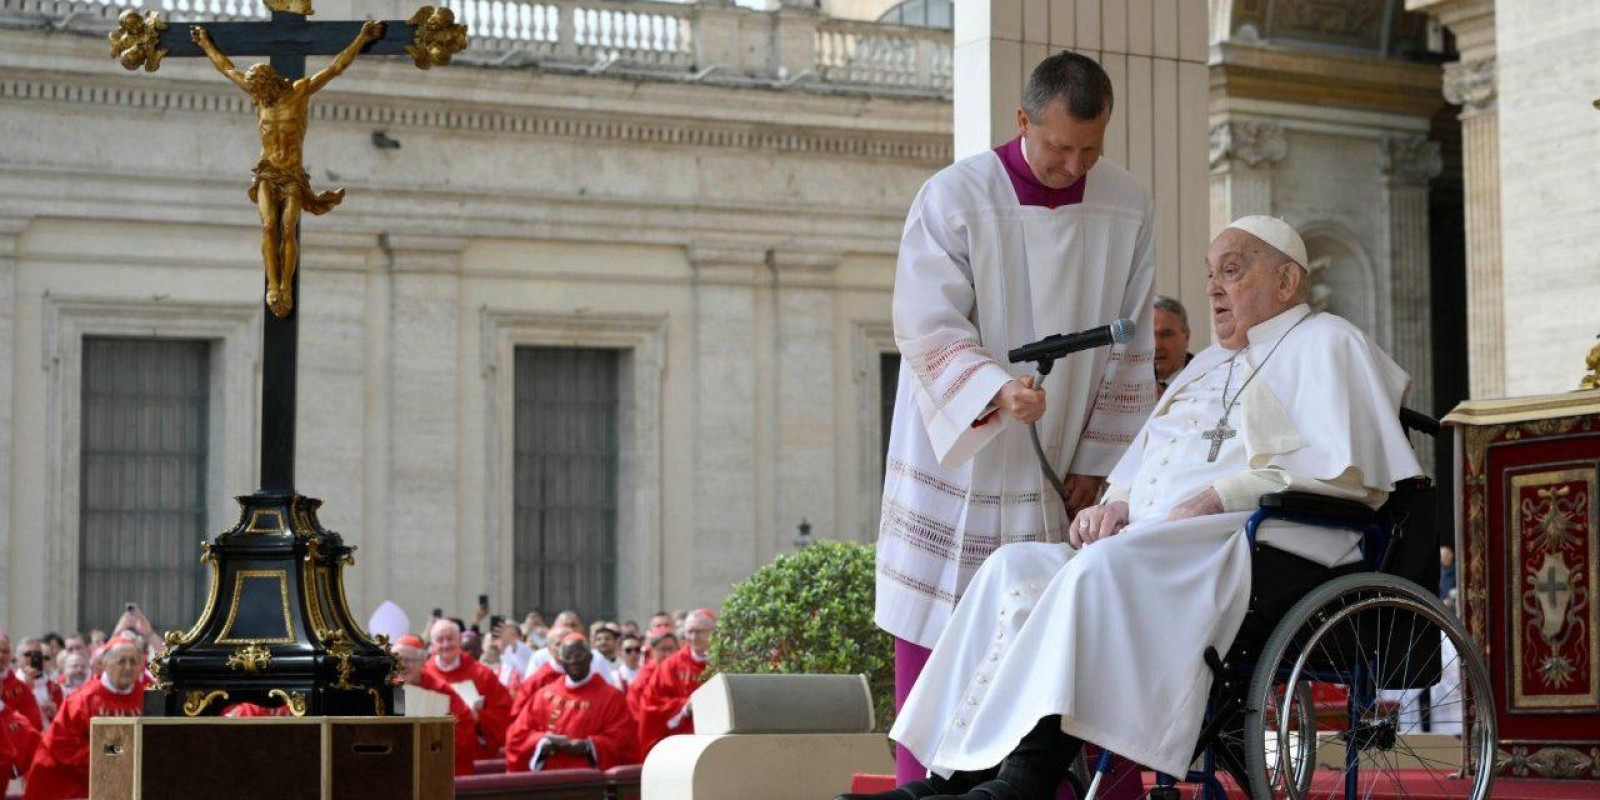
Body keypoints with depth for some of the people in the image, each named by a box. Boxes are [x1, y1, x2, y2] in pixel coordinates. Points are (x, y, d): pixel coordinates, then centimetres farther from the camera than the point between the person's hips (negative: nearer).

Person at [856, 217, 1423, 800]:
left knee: (1105, 568, -34)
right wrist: (1115, 505, 9)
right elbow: (1140, 467, 34)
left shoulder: (1324, 344, 6)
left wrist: (1217, 499, -16)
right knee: (1016, 568, -13)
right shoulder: (1208, 364, 31)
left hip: (1255, 547, -9)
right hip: (1155, 547, 9)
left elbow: (1343, 470, -10)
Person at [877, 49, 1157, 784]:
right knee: (936, 650, -2)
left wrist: (1097, 463, 1)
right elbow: (929, 333, -14)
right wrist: (996, 390, -32)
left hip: (1060, 480, 3)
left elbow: (1130, 351, 6)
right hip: (957, 466, -2)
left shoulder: (1127, 208, 1)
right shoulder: (953, 199, -9)